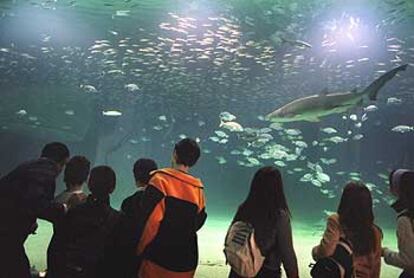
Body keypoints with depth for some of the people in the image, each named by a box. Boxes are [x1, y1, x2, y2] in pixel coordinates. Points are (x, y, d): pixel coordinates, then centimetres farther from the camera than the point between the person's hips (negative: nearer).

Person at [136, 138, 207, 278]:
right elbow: (198, 222, 10)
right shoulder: (198, 188, 3)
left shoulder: (160, 179, -11)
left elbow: (150, 218, -15)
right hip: (187, 260, 5)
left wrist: (140, 248, -4)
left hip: (159, 257, -4)